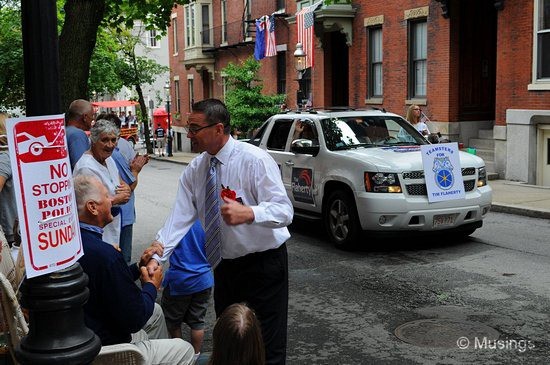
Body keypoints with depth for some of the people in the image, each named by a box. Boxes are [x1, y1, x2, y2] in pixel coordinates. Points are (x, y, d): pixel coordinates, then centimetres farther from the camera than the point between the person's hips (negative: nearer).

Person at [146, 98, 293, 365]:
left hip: (263, 263, -6)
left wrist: (248, 213, -44)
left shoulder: (254, 160, -18)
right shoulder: (194, 170, 1)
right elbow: (179, 217, -4)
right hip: (225, 265, 6)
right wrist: (157, 256, -17)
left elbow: (284, 210, -25)